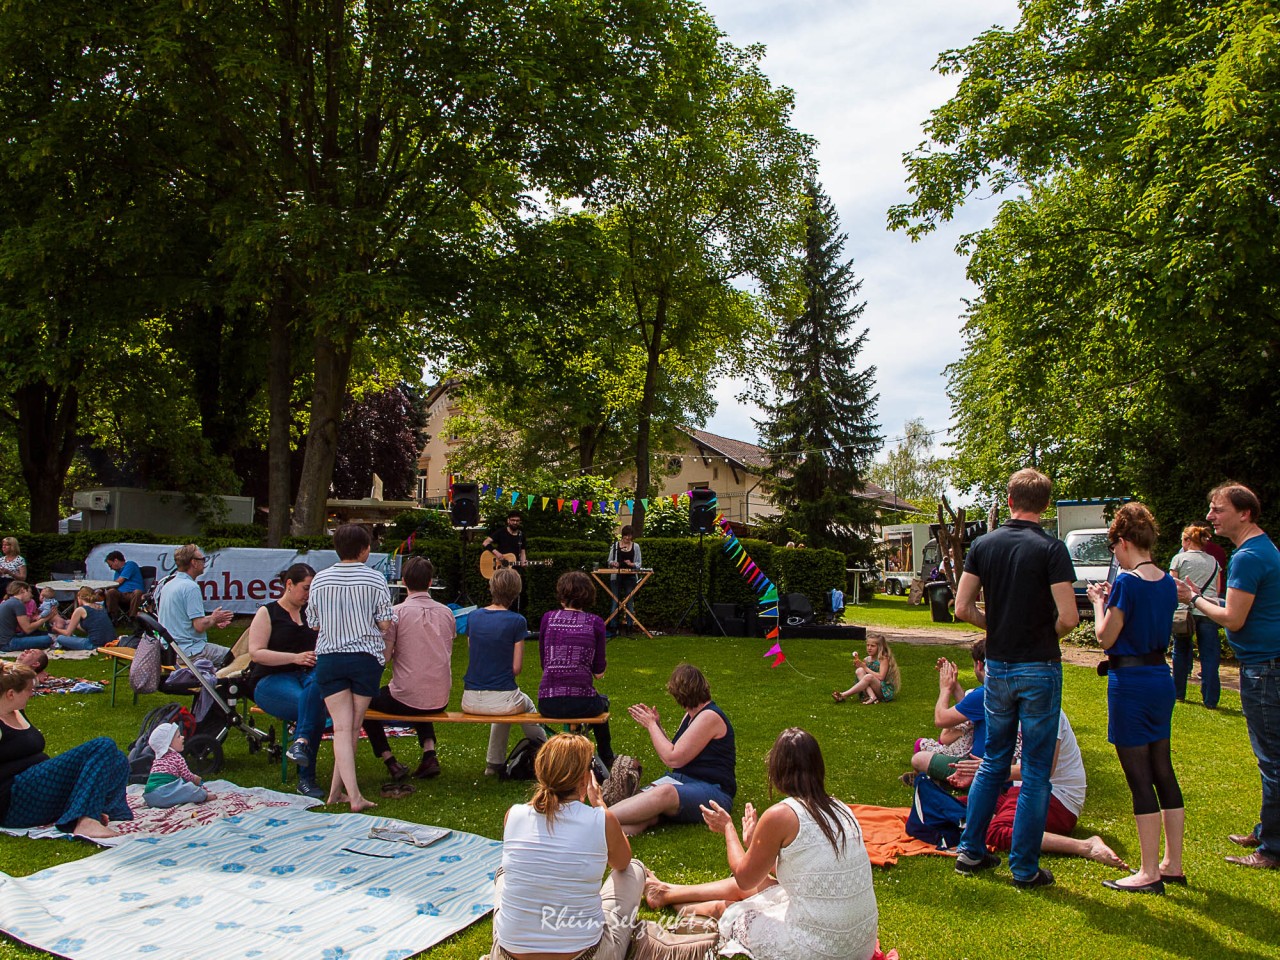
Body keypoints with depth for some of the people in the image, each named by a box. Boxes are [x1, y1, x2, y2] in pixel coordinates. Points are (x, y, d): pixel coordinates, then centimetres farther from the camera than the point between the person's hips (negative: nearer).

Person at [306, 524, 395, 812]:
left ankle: (352, 794, -8)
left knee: (341, 727, 1)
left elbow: (313, 623, 7)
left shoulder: (320, 579, 0)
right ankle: (337, 789, 18)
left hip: (328, 658, 1)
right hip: (366, 657, -1)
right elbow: (385, 623, -8)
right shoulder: (375, 579, -7)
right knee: (354, 726, 12)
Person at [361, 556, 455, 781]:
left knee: (365, 701, 25)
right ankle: (430, 752, 16)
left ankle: (390, 761, 14)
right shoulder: (447, 613, 5)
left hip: (405, 699, -5)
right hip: (441, 700, 5)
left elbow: (384, 657, -11)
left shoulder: (396, 612, -10)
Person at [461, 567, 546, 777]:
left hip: (470, 700, 4)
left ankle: (494, 763, 41)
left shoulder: (474, 617, 3)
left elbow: (473, 655, 12)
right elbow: (516, 667, -6)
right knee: (527, 705, 32)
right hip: (501, 698, -4)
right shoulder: (517, 621, -10)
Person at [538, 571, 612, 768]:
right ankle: (606, 758, 48)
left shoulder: (548, 618, 4)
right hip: (581, 702, -2)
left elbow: (543, 663, 11)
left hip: (548, 704, 2)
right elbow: (599, 672, 3)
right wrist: (603, 663, 23)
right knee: (602, 702, 35)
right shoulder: (595, 623, 0)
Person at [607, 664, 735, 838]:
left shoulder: (710, 716, -10)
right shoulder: (690, 715, 20)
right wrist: (656, 725, 17)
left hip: (712, 791, -8)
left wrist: (651, 725, -2)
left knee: (664, 793, -38)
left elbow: (673, 758, -15)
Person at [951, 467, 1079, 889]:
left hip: (997, 666, 4)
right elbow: (1068, 618, -17)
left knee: (993, 762, 18)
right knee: (1035, 770, 6)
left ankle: (971, 850, 23)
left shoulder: (983, 545, 1)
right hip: (1039, 668, -4)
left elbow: (963, 608, -2)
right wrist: (1045, 634, 3)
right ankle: (1024, 868, 13)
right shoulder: (1051, 549, -12)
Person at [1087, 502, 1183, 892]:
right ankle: (1173, 864, 25)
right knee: (1163, 772, 16)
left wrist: (1099, 602, 1)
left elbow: (1106, 637, -13)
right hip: (1162, 679, 8)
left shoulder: (1127, 582, -18)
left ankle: (1149, 874, 6)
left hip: (1130, 682, -8)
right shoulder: (1167, 582, 6)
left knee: (1139, 779, -1)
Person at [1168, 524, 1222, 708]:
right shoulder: (1213, 561, 13)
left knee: (1181, 652, 12)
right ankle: (1210, 699, -2)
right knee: (1209, 655, 1)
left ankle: (1179, 692, 19)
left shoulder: (1179, 558, 1)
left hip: (1187, 609, -2)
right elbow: (1217, 591, 15)